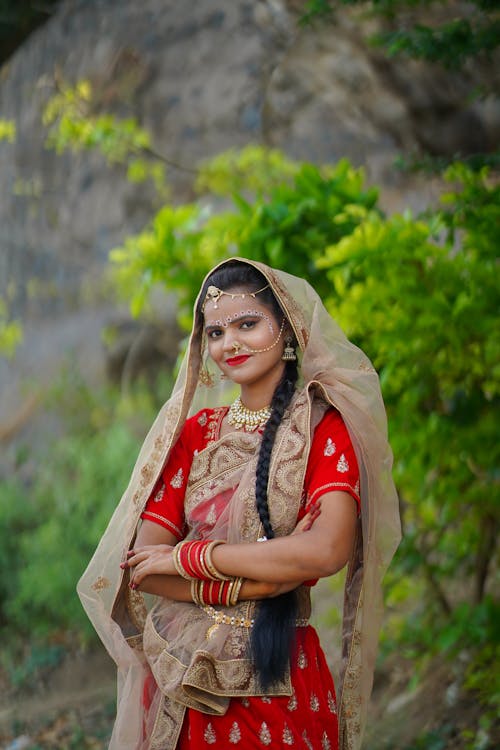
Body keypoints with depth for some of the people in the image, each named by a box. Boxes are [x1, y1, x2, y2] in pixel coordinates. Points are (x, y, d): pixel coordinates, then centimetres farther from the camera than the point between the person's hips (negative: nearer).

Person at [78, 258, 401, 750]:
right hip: (183, 675, 3)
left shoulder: (324, 428, -6)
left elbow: (327, 552, -24)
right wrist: (252, 583, -19)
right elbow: (142, 567, -3)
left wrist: (182, 558, -15)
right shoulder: (195, 430, 5)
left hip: (278, 683, -3)